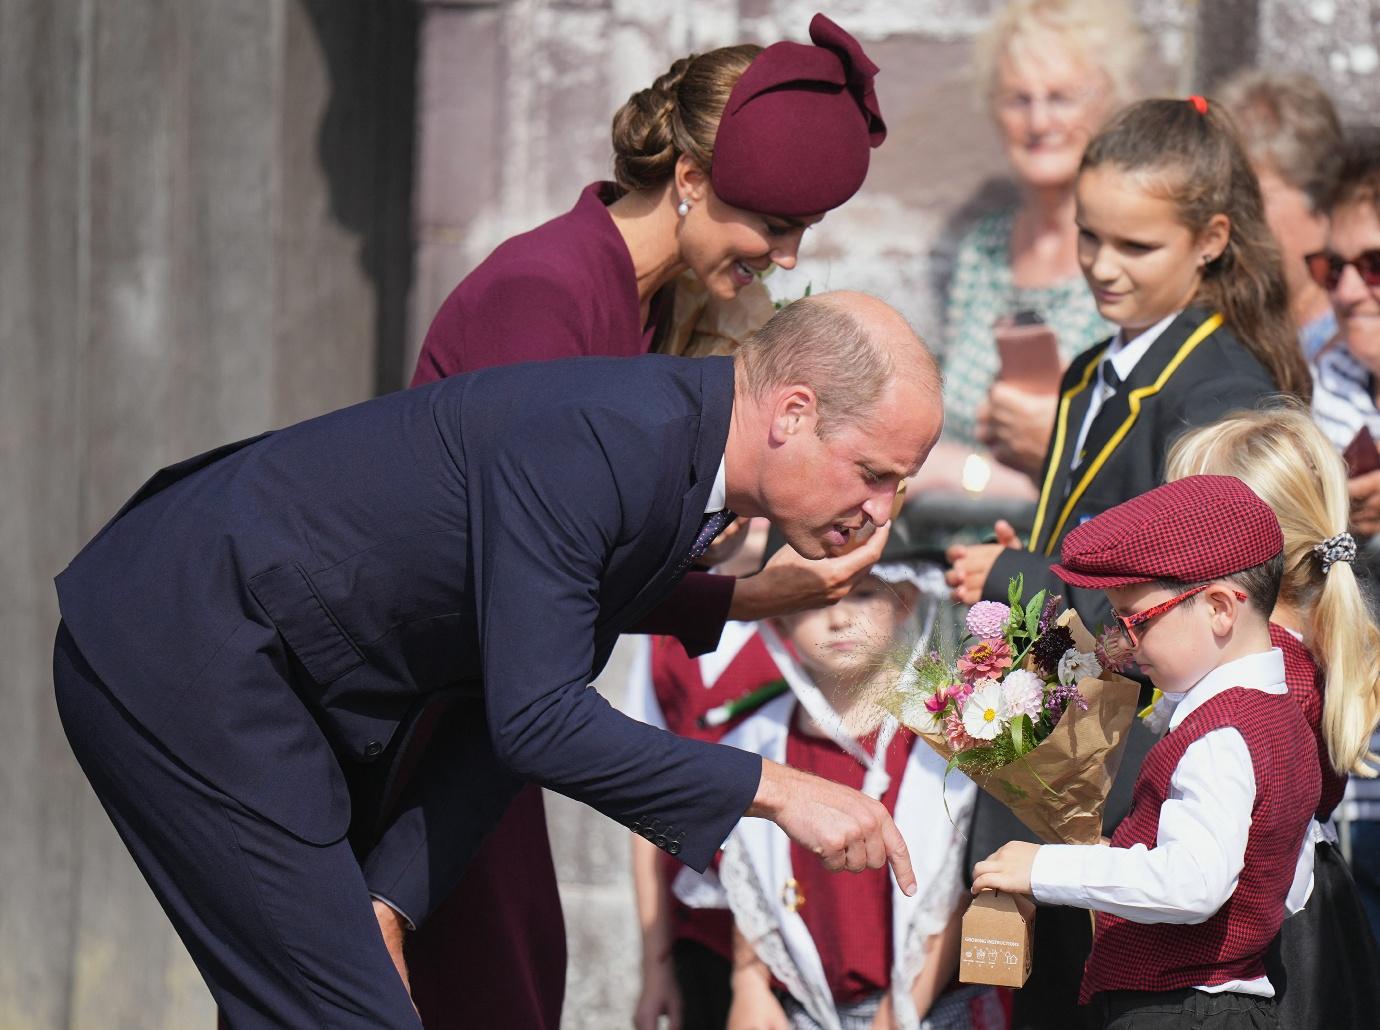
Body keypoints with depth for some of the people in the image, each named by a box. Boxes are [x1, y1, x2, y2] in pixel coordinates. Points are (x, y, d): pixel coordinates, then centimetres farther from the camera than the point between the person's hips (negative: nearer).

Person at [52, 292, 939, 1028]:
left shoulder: (684, 476, 6)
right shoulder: (592, 441, -25)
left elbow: (498, 715, 9)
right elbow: (534, 721, -28)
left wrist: (391, 905, -1)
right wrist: (775, 791, -24)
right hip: (184, 653, -10)